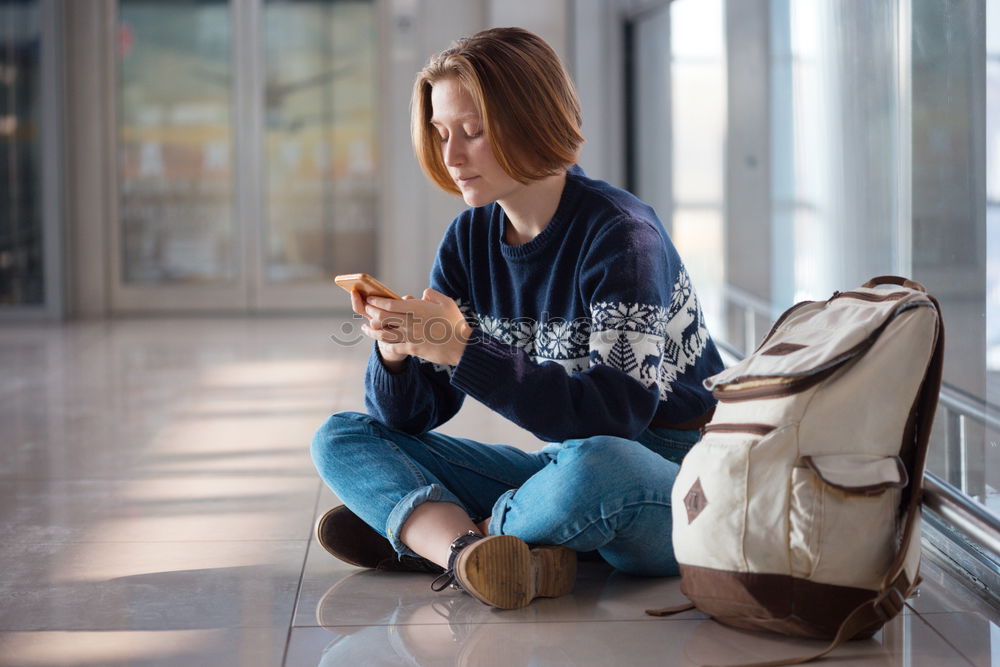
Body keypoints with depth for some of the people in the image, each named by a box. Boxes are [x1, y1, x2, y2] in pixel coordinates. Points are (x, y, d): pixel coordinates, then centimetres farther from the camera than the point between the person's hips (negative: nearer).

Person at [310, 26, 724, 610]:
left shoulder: (619, 234, -17)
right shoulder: (470, 239, 3)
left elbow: (618, 414, -27)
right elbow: (406, 417, 3)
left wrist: (464, 350, -31)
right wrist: (396, 353, -21)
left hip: (679, 476, -6)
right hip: (565, 467, 7)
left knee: (593, 466, -42)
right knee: (341, 438, -1)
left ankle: (426, 535, -12)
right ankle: (475, 556, -29)